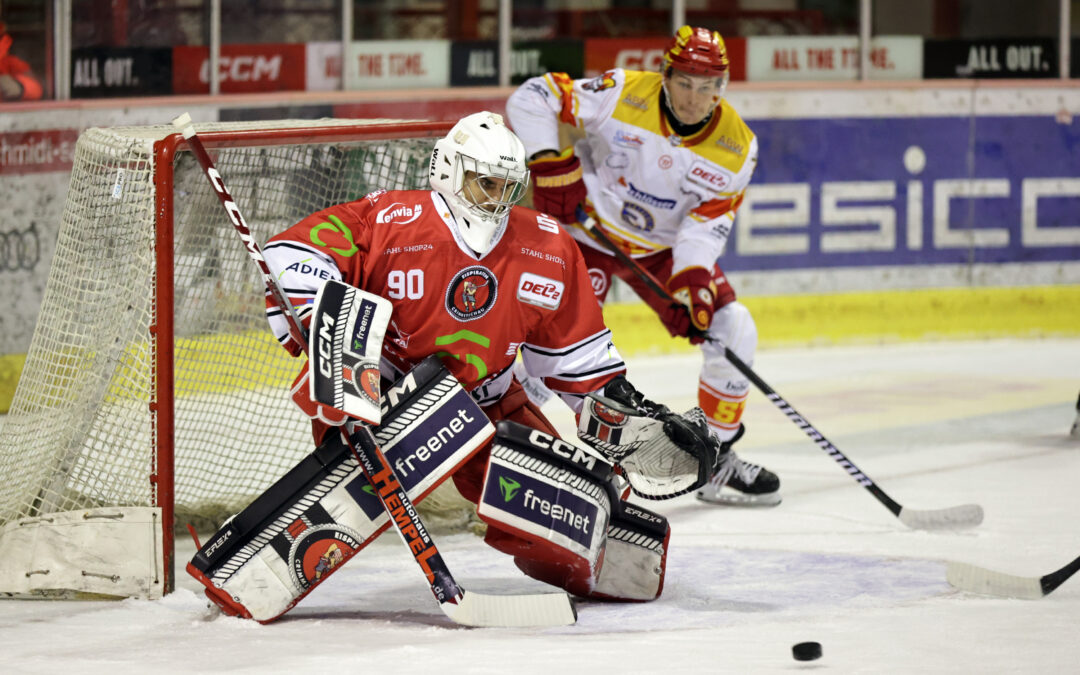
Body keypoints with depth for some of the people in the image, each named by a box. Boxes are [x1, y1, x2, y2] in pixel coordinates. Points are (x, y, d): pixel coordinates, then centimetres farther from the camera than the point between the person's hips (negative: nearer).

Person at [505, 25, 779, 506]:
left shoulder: (736, 146, -13)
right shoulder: (622, 95, -23)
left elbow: (709, 219, -15)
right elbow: (531, 99, -21)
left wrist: (693, 277, -31)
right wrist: (550, 164, -31)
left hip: (665, 247, 4)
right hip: (589, 231, -4)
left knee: (732, 331, -6)